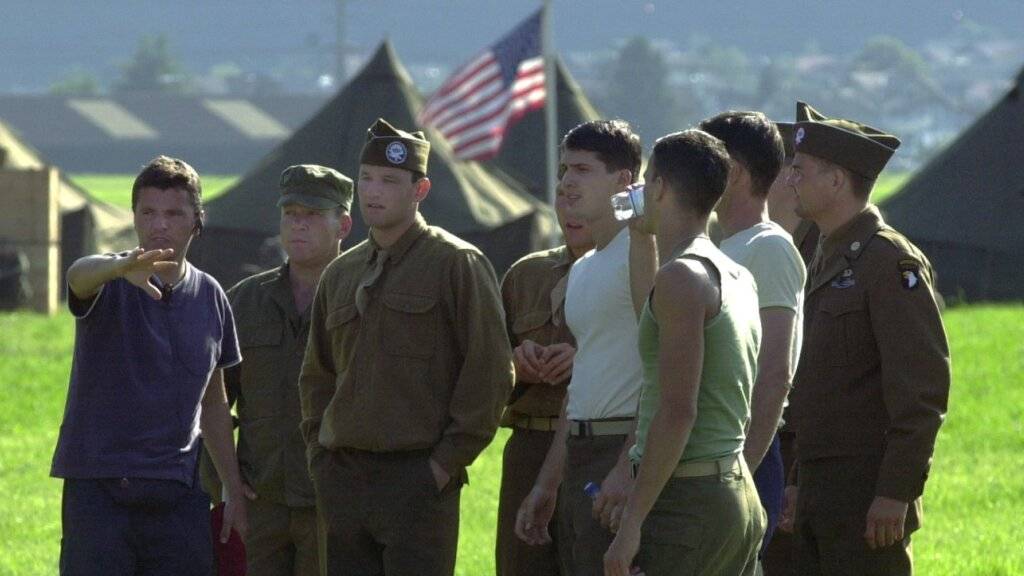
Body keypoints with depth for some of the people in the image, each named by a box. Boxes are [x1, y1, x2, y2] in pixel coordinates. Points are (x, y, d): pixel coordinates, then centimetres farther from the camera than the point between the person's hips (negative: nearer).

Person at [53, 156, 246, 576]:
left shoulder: (210, 297, 10)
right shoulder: (110, 286, -4)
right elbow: (80, 275, -31)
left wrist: (234, 490, 19)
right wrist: (122, 268, -54)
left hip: (177, 493, 4)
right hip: (99, 490, -4)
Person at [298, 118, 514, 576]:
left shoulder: (458, 264, -2)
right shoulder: (340, 275, 17)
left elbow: (489, 372, -7)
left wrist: (449, 459, -11)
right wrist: (319, 448, 12)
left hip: (418, 478, -6)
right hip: (341, 477, 6)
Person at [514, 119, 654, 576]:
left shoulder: (641, 248, -9)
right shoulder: (581, 270, 20)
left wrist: (629, 466, -23)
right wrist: (546, 485, 23)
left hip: (625, 449, -9)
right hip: (578, 459, 9)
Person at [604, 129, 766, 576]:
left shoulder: (683, 277, -13)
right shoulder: (737, 278, 15)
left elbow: (678, 411, -19)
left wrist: (634, 519, -18)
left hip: (687, 501, -9)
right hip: (739, 495, 9)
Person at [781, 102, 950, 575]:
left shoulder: (891, 262, -13)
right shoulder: (828, 262, 17)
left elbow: (924, 387, -18)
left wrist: (896, 492, -22)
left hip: (869, 498, -9)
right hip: (820, 492, 9)